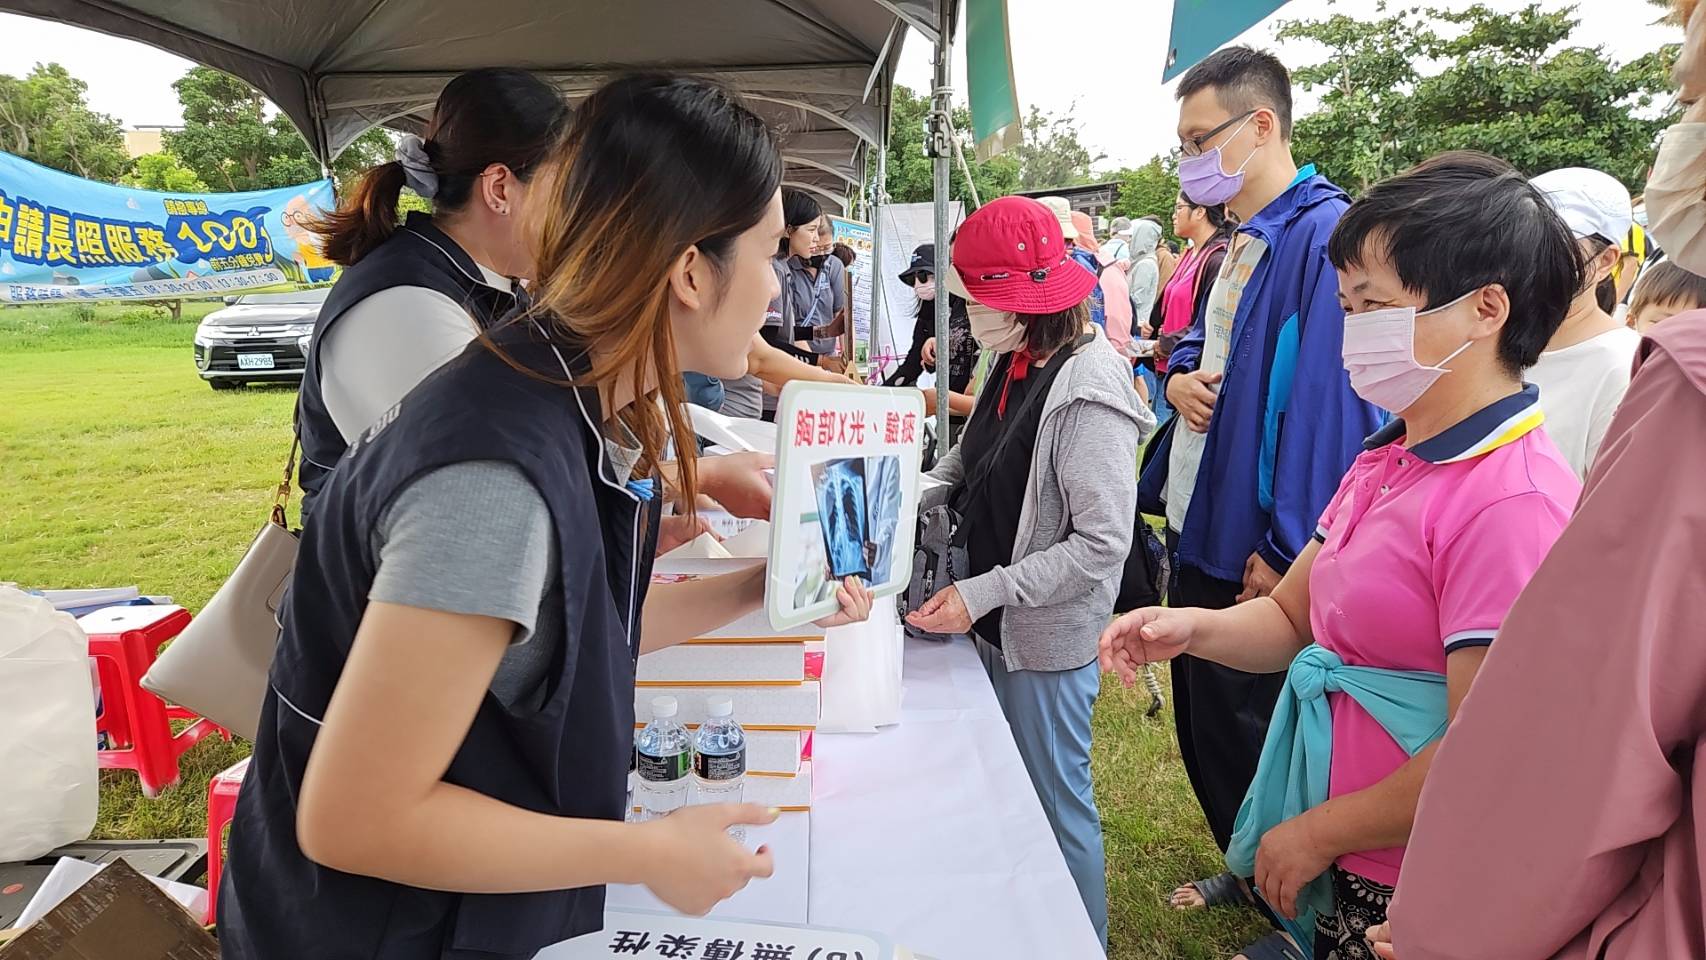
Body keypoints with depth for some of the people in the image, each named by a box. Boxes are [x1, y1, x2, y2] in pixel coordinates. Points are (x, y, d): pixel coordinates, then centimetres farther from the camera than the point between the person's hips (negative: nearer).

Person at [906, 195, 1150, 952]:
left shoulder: (1087, 392, -23)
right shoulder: (1013, 363, 2)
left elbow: (1102, 543, -24)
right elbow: (974, 459, 13)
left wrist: (983, 593, -24)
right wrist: (917, 496, -5)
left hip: (1048, 638, -8)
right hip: (997, 624, 8)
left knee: (1057, 806, 9)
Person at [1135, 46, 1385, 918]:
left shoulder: (1325, 238, -18)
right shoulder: (1237, 242, 11)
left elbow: (1330, 406, -23)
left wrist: (1287, 554, -22)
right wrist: (1179, 377, -2)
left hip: (1257, 555, -9)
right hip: (1198, 528, 9)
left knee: (1250, 735, 7)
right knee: (1201, 719, 21)